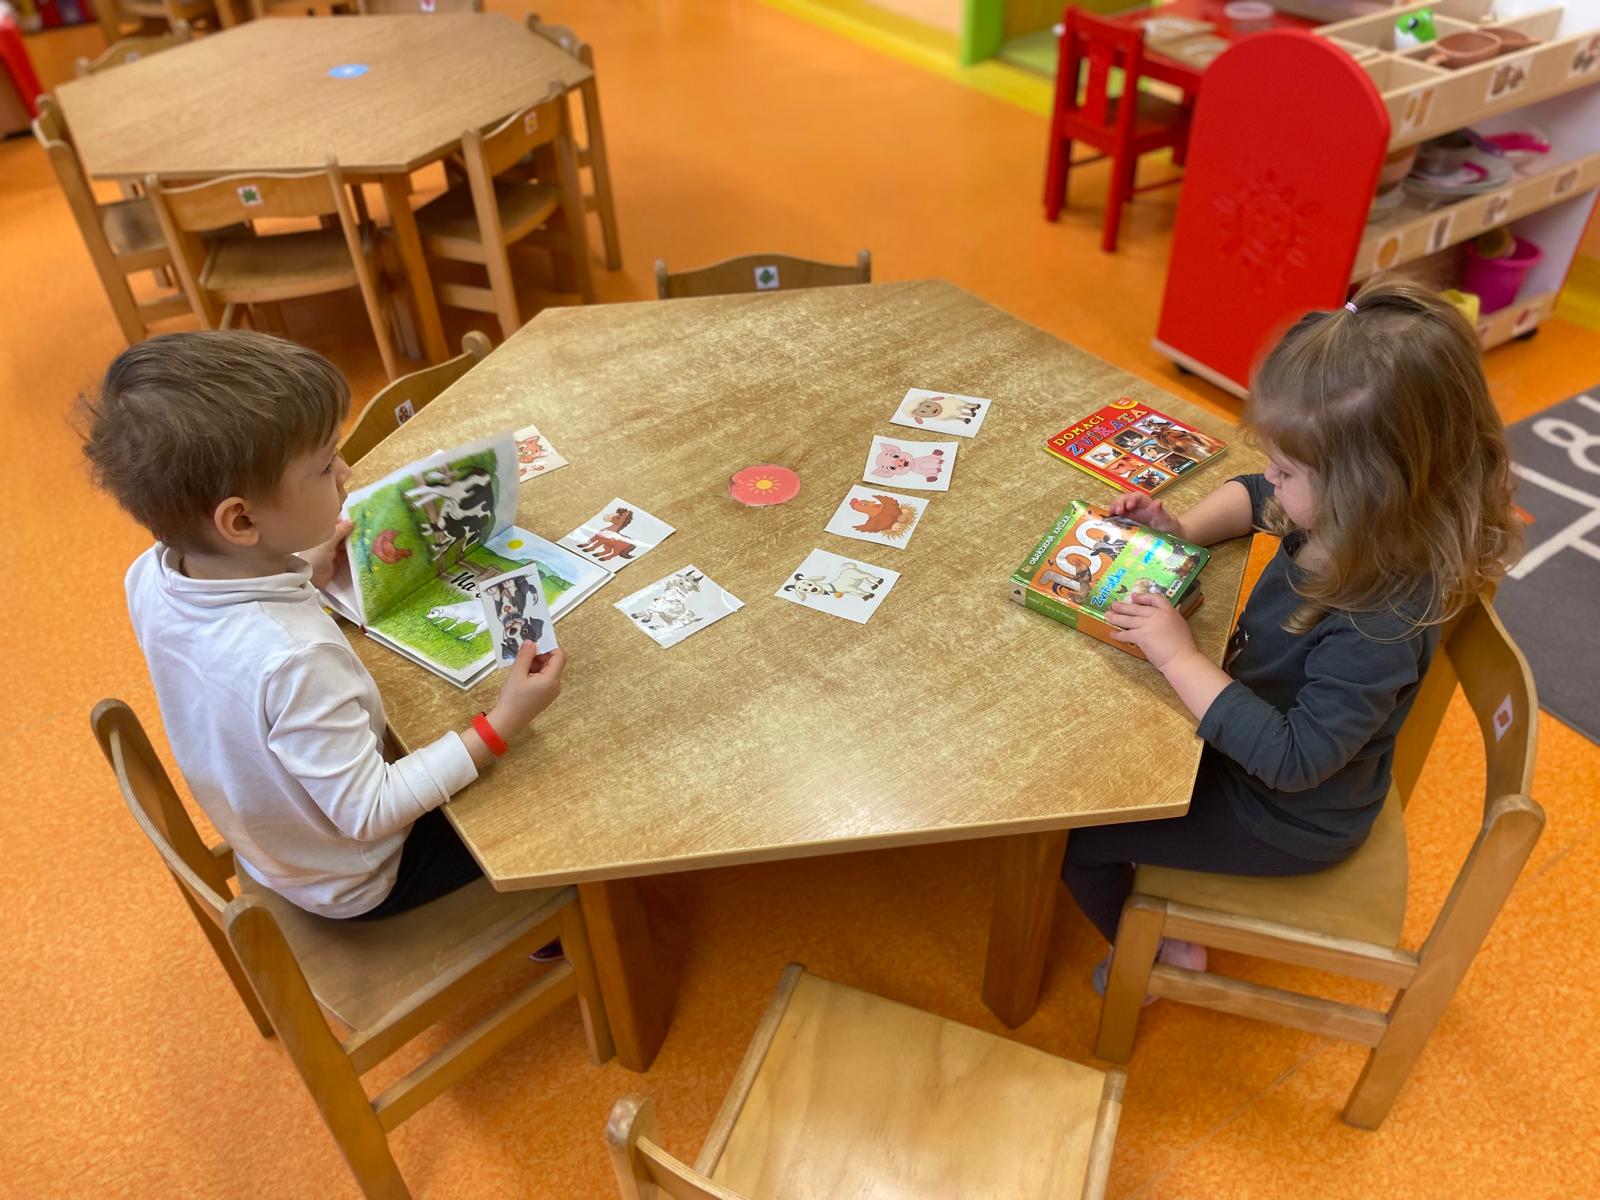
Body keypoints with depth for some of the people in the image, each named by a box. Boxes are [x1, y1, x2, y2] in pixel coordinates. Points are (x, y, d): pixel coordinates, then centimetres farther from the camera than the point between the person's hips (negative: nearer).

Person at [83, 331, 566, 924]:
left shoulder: (150, 576, -19)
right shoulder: (294, 660, -44)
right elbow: (369, 815, -32)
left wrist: (300, 574, -5)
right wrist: (500, 726, -32)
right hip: (352, 884, -7)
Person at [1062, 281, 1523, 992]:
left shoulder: (1382, 621, -39)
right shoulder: (1356, 521, -15)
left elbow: (1294, 759, -37)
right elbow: (1253, 496, 6)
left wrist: (1180, 657, -36)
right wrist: (1186, 528, -12)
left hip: (1288, 816, -8)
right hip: (1265, 722, 8)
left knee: (1073, 829, -2)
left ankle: (1163, 955, 24)